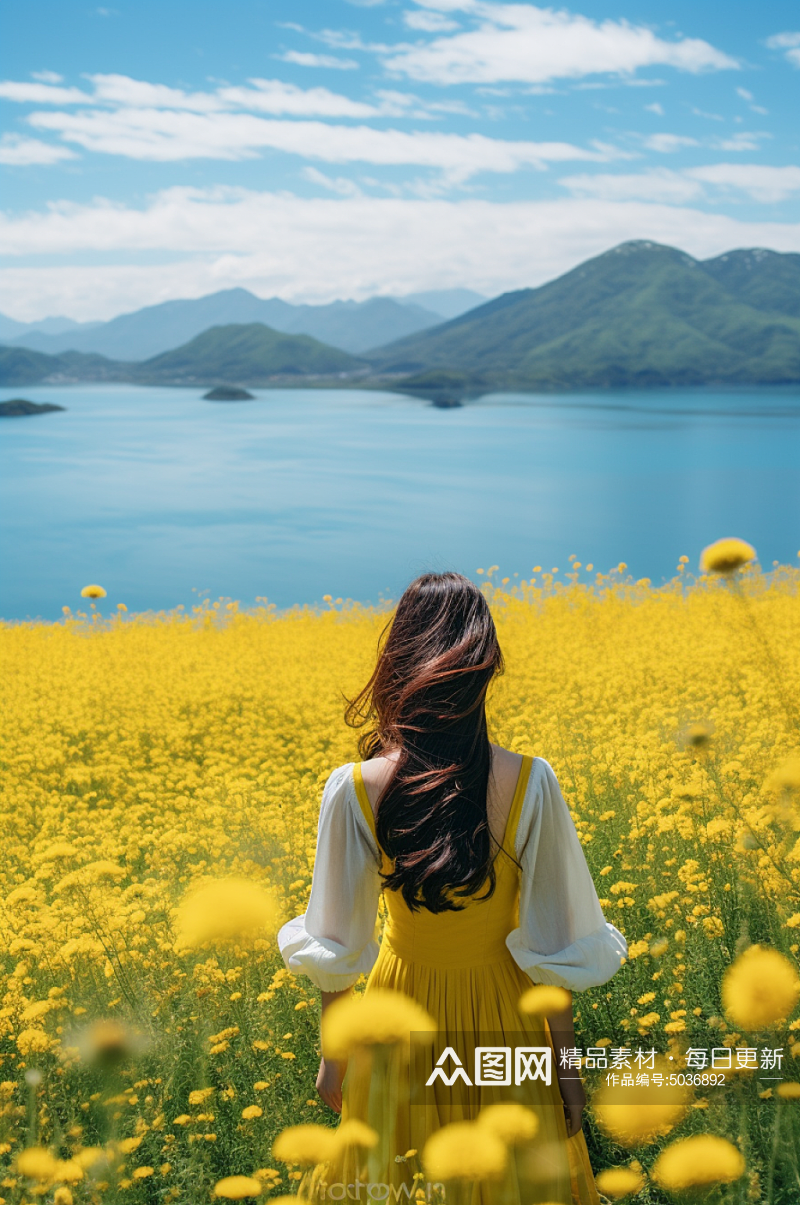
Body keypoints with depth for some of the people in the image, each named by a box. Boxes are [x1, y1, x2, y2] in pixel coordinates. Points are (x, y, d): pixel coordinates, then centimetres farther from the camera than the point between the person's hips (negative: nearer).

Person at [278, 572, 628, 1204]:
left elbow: (336, 947, -10)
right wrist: (566, 1059, 0)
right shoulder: (530, 783, -24)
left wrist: (333, 1053, 5)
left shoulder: (353, 790, -22)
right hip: (501, 1013, 0)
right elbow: (556, 944, -15)